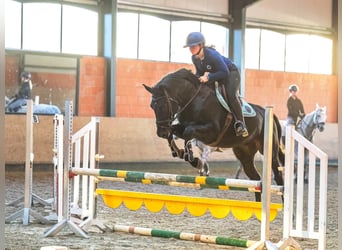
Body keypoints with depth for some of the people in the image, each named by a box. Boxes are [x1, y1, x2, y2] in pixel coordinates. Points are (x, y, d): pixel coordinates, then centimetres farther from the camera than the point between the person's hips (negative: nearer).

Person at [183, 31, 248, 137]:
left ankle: (240, 124, -28)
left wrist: (208, 77, -43)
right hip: (215, 75, 9)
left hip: (231, 73, -9)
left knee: (231, 95, -30)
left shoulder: (212, 55, -35)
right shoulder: (194, 58, -12)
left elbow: (225, 73, -36)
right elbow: (199, 72, 5)